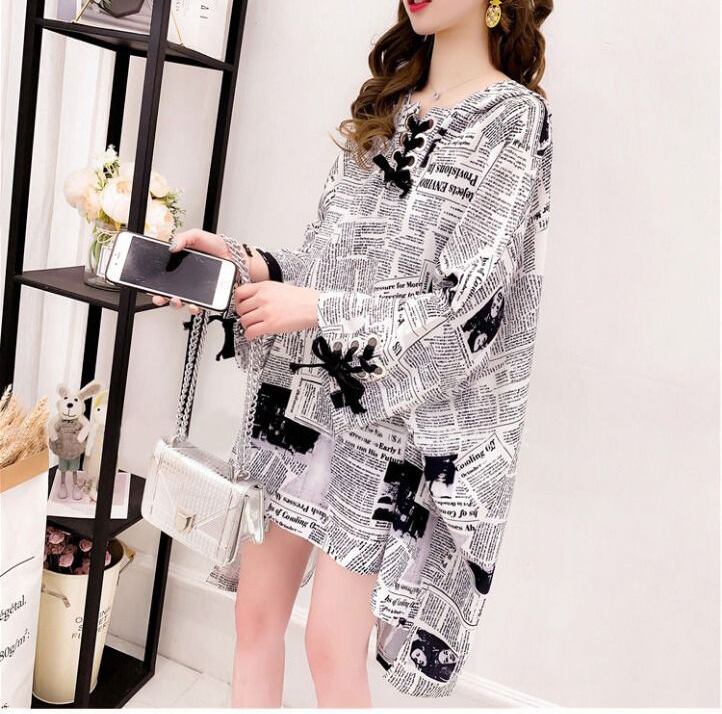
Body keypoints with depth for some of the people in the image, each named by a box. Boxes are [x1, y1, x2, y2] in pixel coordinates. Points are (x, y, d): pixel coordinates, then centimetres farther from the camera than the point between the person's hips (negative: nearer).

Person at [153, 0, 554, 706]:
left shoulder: (515, 118, -6)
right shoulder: (384, 106, 15)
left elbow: (470, 306, -14)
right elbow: (332, 261, 14)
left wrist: (316, 309, -17)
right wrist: (242, 261, -2)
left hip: (394, 412, -6)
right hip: (303, 394, 6)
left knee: (334, 645, 2)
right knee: (255, 609, 12)